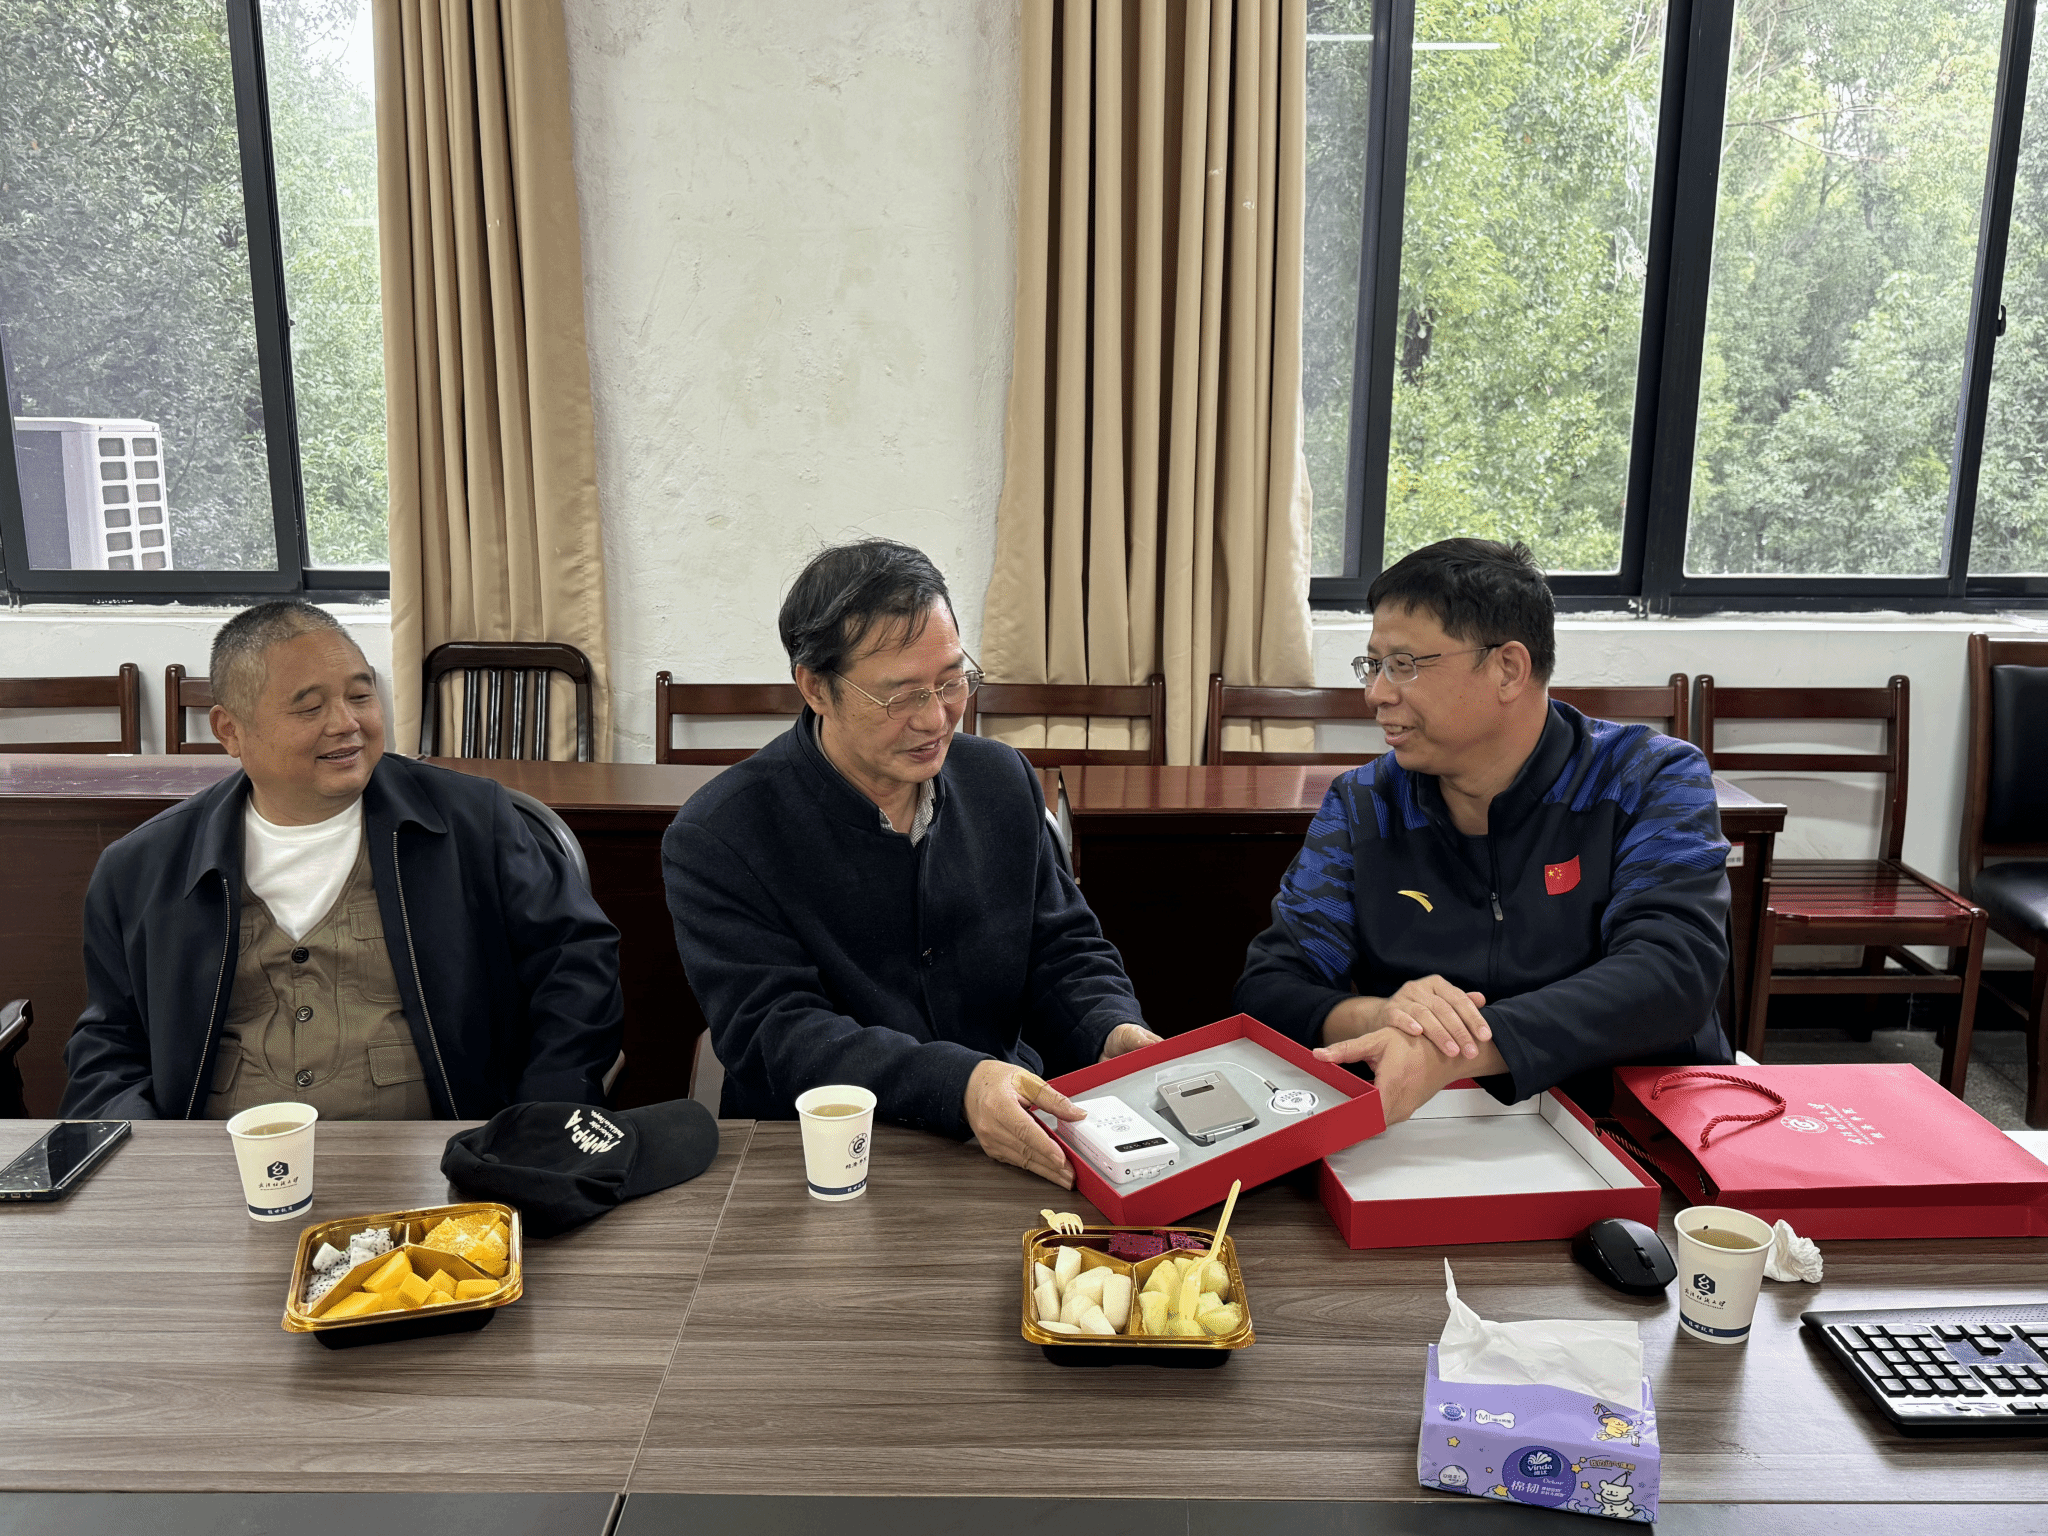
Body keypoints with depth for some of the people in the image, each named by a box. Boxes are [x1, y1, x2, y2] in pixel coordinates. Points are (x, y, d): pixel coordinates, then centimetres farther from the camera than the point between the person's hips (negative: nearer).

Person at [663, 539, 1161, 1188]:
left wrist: (1114, 1035, -11)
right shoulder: (716, 840, -10)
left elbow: (1064, 950, 13)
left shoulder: (1001, 778, 8)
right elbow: (772, 1037, -18)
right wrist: (957, 1085, -33)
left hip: (1017, 1144, 4)